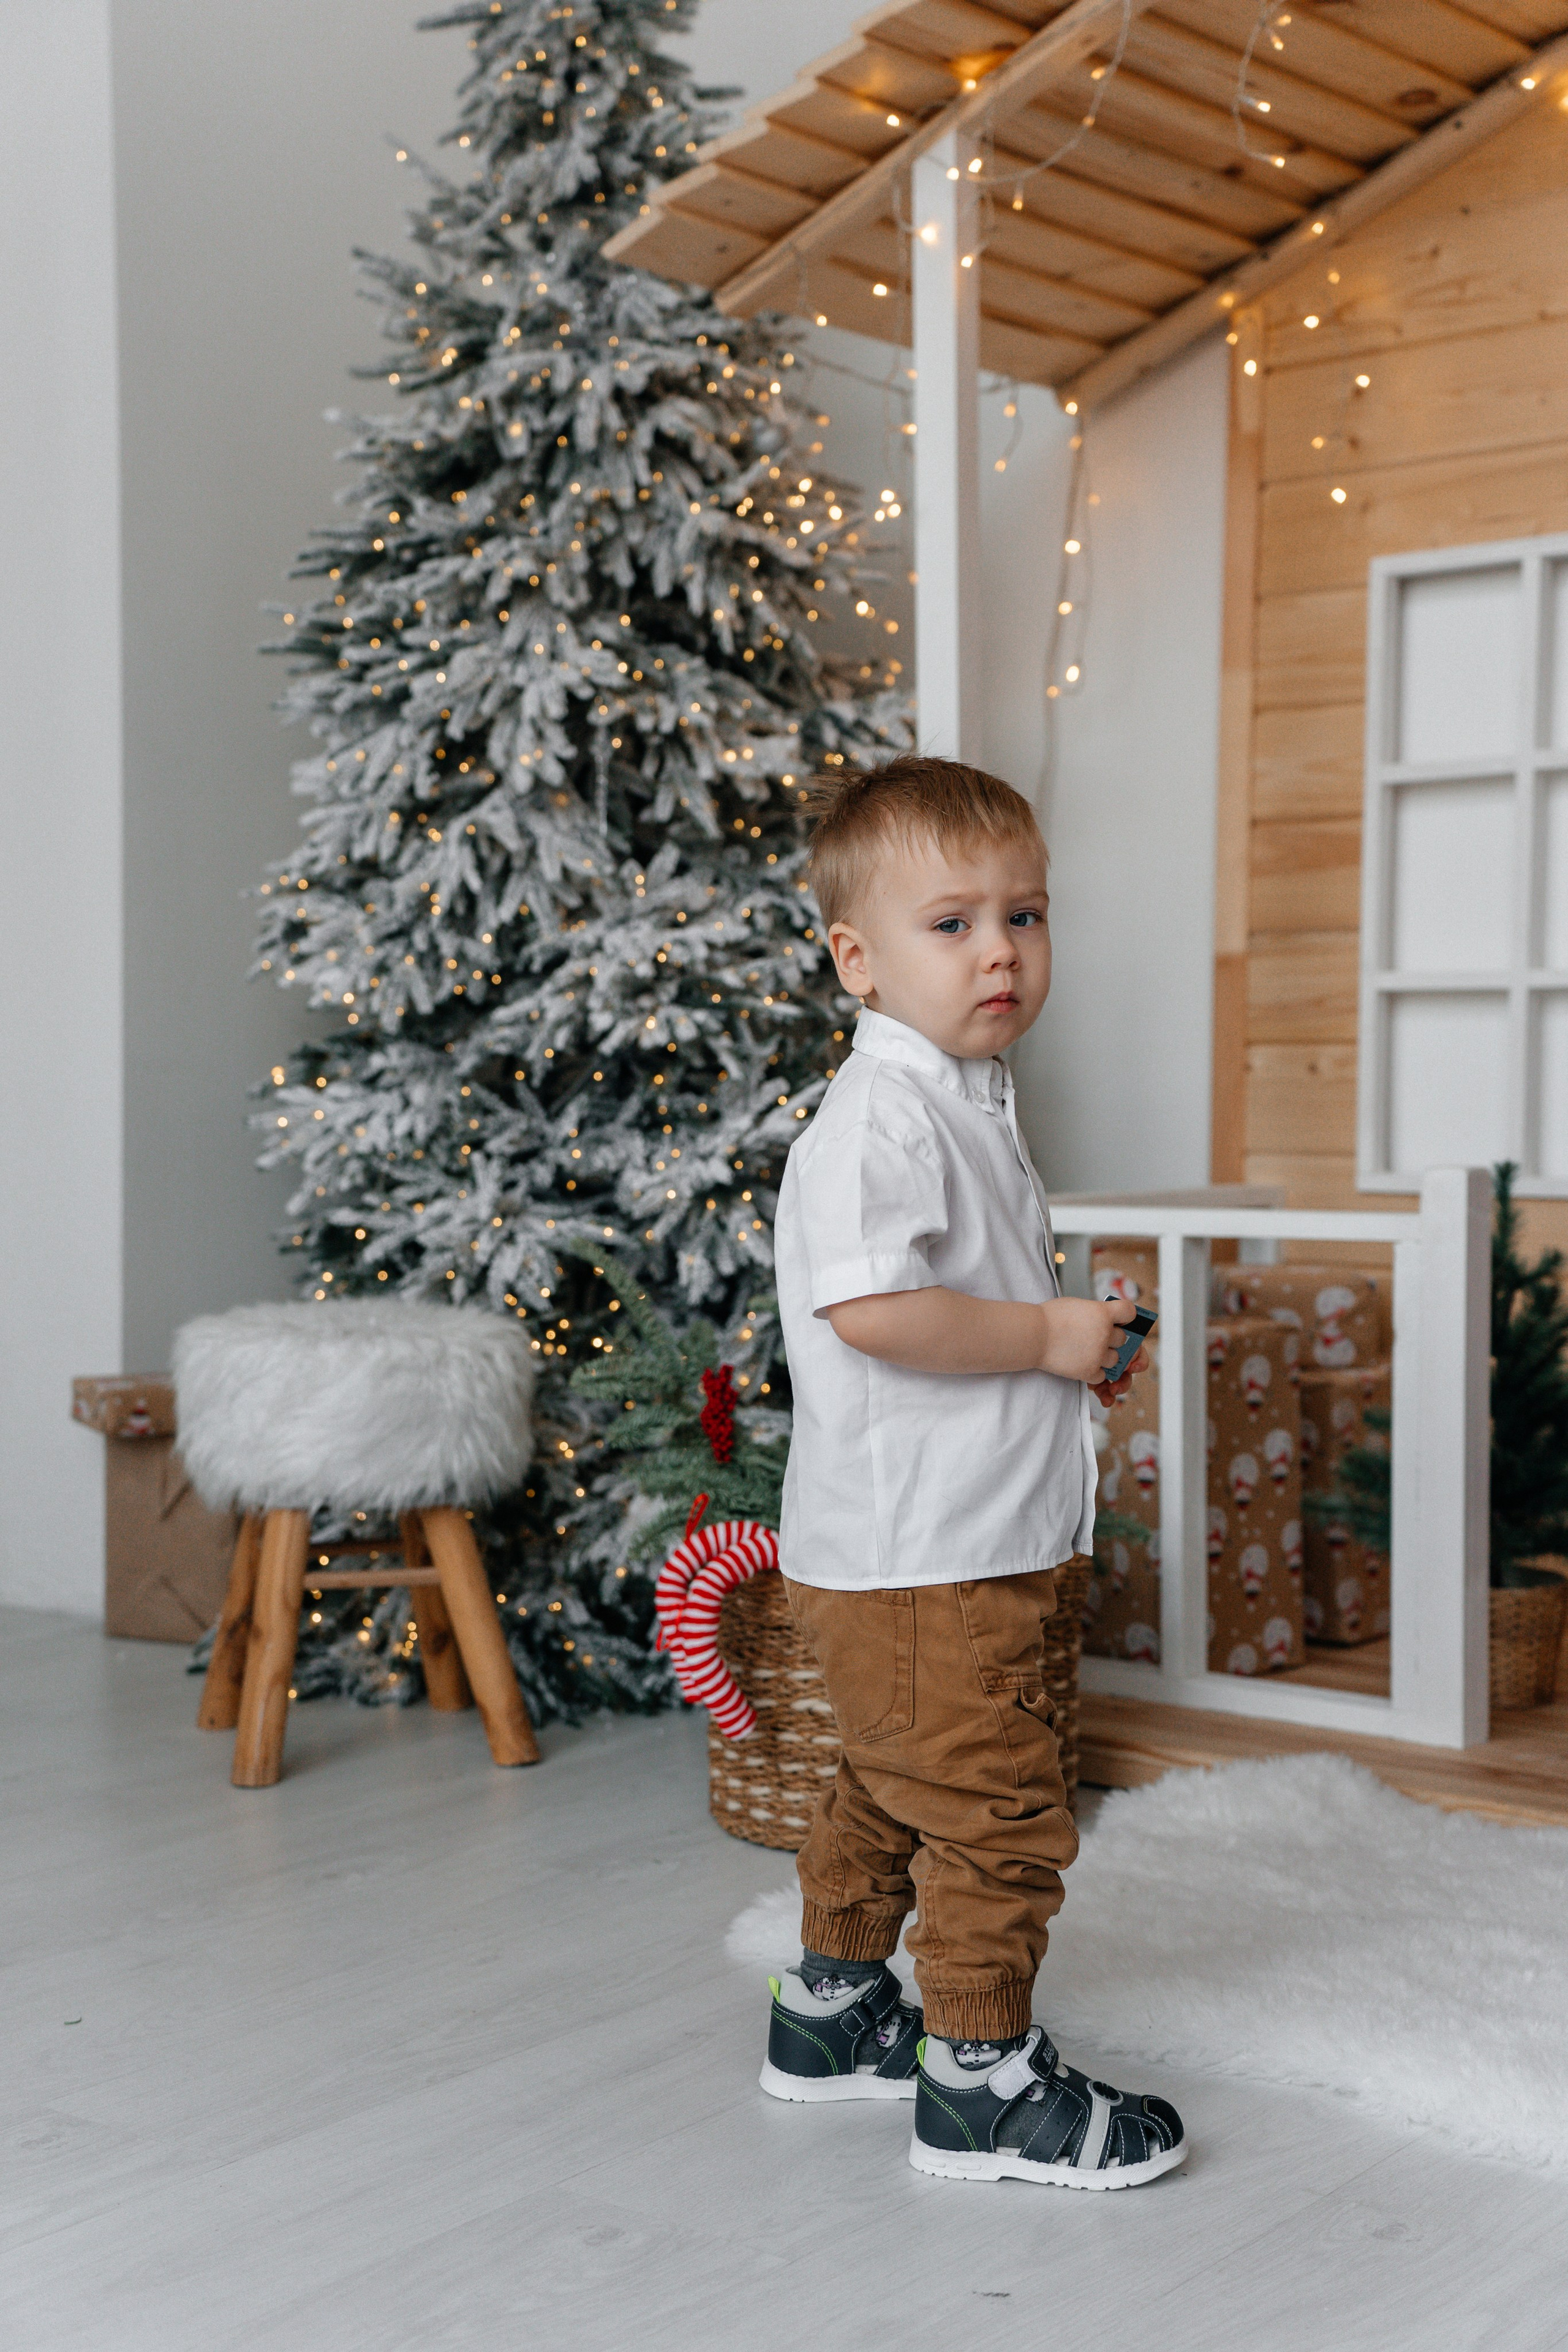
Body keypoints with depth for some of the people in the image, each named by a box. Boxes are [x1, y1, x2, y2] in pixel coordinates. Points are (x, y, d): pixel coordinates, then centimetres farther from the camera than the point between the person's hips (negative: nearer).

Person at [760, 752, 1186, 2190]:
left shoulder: (966, 1103, 15)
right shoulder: (881, 1118, -19)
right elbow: (873, 1307, -31)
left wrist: (1073, 1351, 10)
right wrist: (1046, 1336, -21)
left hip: (966, 1549, 11)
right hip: (914, 1562, -11)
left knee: (890, 1792, 22)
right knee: (1000, 1812, -4)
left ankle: (831, 2013, 36)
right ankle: (983, 2081, 9)